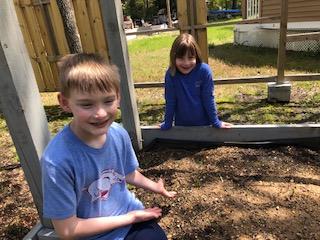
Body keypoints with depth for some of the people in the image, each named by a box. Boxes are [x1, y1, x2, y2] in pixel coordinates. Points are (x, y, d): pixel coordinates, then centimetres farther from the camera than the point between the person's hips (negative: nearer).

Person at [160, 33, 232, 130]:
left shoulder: (204, 70, -19)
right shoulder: (170, 74, -16)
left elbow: (208, 99, -12)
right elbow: (170, 102, -8)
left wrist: (216, 122, -7)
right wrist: (167, 124, -3)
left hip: (204, 123, -1)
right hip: (181, 125, 1)